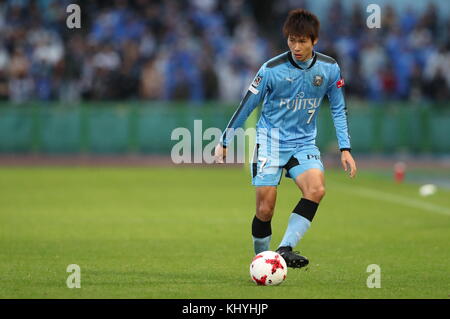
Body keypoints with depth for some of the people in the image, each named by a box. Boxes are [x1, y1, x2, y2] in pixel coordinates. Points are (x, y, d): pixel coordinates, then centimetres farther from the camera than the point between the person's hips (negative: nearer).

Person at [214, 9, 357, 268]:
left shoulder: (329, 68, -4)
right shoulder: (272, 69, -12)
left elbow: (338, 109, 9)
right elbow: (247, 106, -1)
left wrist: (345, 149, 3)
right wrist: (224, 142, 5)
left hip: (304, 143, 2)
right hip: (270, 142, -2)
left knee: (317, 189, -26)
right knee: (265, 209, -9)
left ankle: (285, 249, -25)